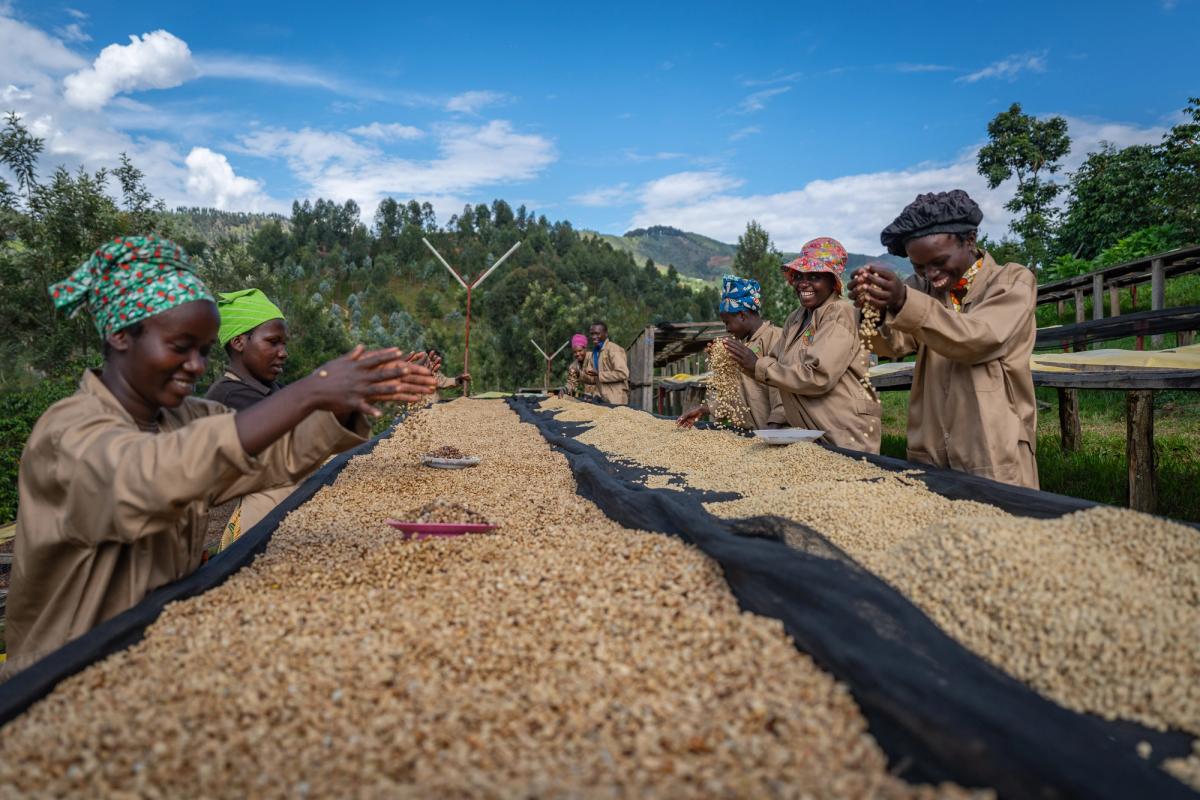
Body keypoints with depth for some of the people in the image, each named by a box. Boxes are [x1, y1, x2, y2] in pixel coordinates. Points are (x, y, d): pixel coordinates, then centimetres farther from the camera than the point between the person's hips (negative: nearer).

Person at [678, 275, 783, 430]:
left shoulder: (774, 337, -10)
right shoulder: (745, 343, 17)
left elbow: (780, 391, -16)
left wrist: (774, 428, -22)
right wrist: (703, 409, 12)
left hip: (770, 430, -7)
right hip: (750, 430, 7)